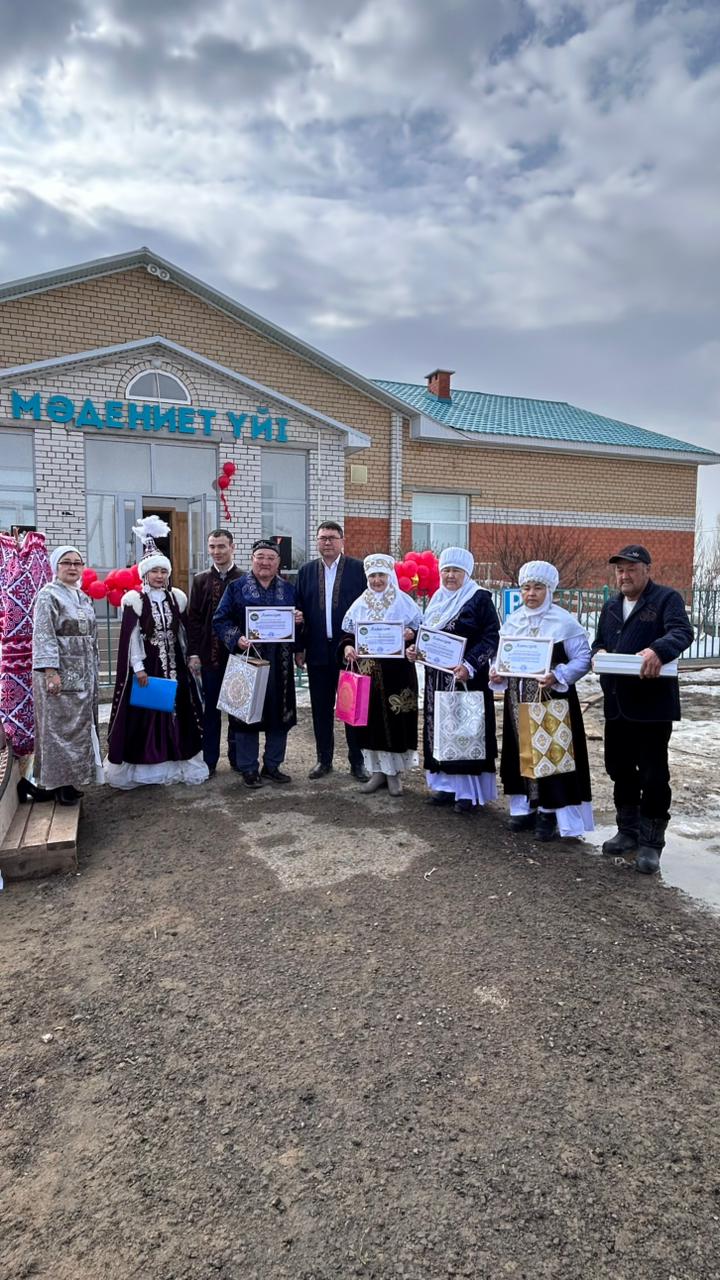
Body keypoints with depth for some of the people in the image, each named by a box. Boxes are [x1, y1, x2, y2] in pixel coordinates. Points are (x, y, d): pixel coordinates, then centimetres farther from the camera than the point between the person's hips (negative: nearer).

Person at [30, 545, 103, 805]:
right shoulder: (48, 595, -7)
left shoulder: (84, 598, 15)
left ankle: (71, 779, 20)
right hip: (60, 674, -7)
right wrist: (50, 671, -22)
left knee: (80, 724, 10)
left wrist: (93, 672, 17)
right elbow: (43, 636, -15)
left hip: (84, 674, 8)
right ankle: (59, 783, 4)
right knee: (60, 726, -3)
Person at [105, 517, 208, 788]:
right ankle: (142, 766, 9)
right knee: (144, 712, 0)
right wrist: (138, 668, -13)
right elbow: (131, 637, -8)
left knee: (176, 710, 7)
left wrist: (187, 659, 10)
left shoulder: (177, 597, 7)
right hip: (146, 665, -4)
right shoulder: (134, 599, -5)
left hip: (174, 664, 4)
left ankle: (175, 763, 18)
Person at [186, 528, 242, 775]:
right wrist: (194, 653, -4)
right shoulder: (201, 580, 5)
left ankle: (237, 757, 22)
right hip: (210, 655, 1)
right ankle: (209, 760, 18)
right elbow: (193, 618, 2)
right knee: (210, 709, 8)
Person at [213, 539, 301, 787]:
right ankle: (248, 768, 13)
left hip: (280, 663, 3)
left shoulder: (289, 590, 12)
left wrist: (298, 620, -7)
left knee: (279, 713, 7)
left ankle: (272, 765, 22)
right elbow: (220, 620, -1)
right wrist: (237, 639, -17)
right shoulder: (237, 587, 3)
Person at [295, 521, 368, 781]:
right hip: (318, 651, 3)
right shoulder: (307, 571, 8)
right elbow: (299, 609, 7)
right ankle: (324, 760, 22)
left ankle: (357, 761, 17)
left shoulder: (358, 568, -2)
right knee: (321, 708, 10)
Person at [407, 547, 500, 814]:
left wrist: (469, 665, -24)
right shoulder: (437, 600, 13)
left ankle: (469, 790, 9)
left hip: (466, 677, -6)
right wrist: (415, 650, -1)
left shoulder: (479, 599, -7)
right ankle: (446, 784, 21)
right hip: (437, 677, 6)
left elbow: (492, 637, -13)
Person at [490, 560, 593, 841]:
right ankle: (525, 807, 23)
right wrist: (496, 673, -7)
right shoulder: (511, 621, 8)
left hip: (552, 700, -5)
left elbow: (583, 659, -9)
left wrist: (557, 677, -23)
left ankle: (550, 813, 10)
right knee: (521, 751, 10)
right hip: (518, 700, 5)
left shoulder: (565, 621, -7)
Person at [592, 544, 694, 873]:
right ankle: (628, 830, 30)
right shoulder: (611, 606, 16)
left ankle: (651, 842, 11)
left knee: (653, 772, 0)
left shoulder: (667, 598, -5)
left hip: (653, 703, -7)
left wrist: (657, 650, -41)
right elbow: (599, 642, 21)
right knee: (619, 768, 14)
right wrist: (598, 653, -4)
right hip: (616, 702, 7)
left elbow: (681, 632, -21)